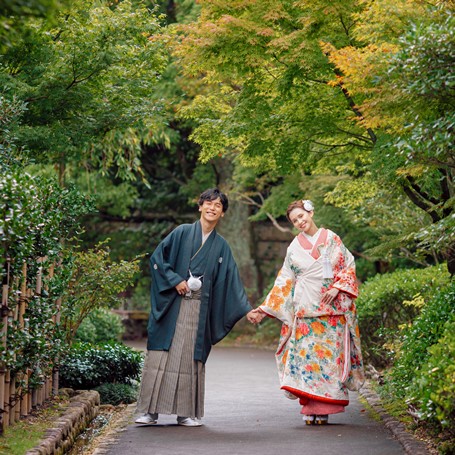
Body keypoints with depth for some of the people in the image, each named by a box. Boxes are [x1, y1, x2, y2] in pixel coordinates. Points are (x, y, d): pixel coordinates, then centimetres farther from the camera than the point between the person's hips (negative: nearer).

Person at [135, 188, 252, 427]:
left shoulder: (221, 246, 10)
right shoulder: (182, 233, 4)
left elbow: (232, 280, 9)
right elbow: (157, 258, 1)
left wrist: (246, 309, 2)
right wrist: (175, 280, -9)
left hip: (199, 309, 2)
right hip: (172, 304, -2)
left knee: (190, 358, 2)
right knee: (161, 355, -5)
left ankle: (186, 412, 7)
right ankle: (150, 410, -2)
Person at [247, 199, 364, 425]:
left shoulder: (332, 239, 8)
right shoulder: (295, 247, 10)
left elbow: (348, 267, 8)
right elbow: (284, 283, 10)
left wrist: (337, 288, -10)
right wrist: (263, 310, 5)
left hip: (332, 310, 0)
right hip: (305, 311, 0)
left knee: (330, 355, -4)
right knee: (306, 356, -8)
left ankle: (324, 409, 0)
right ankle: (309, 409, -5)